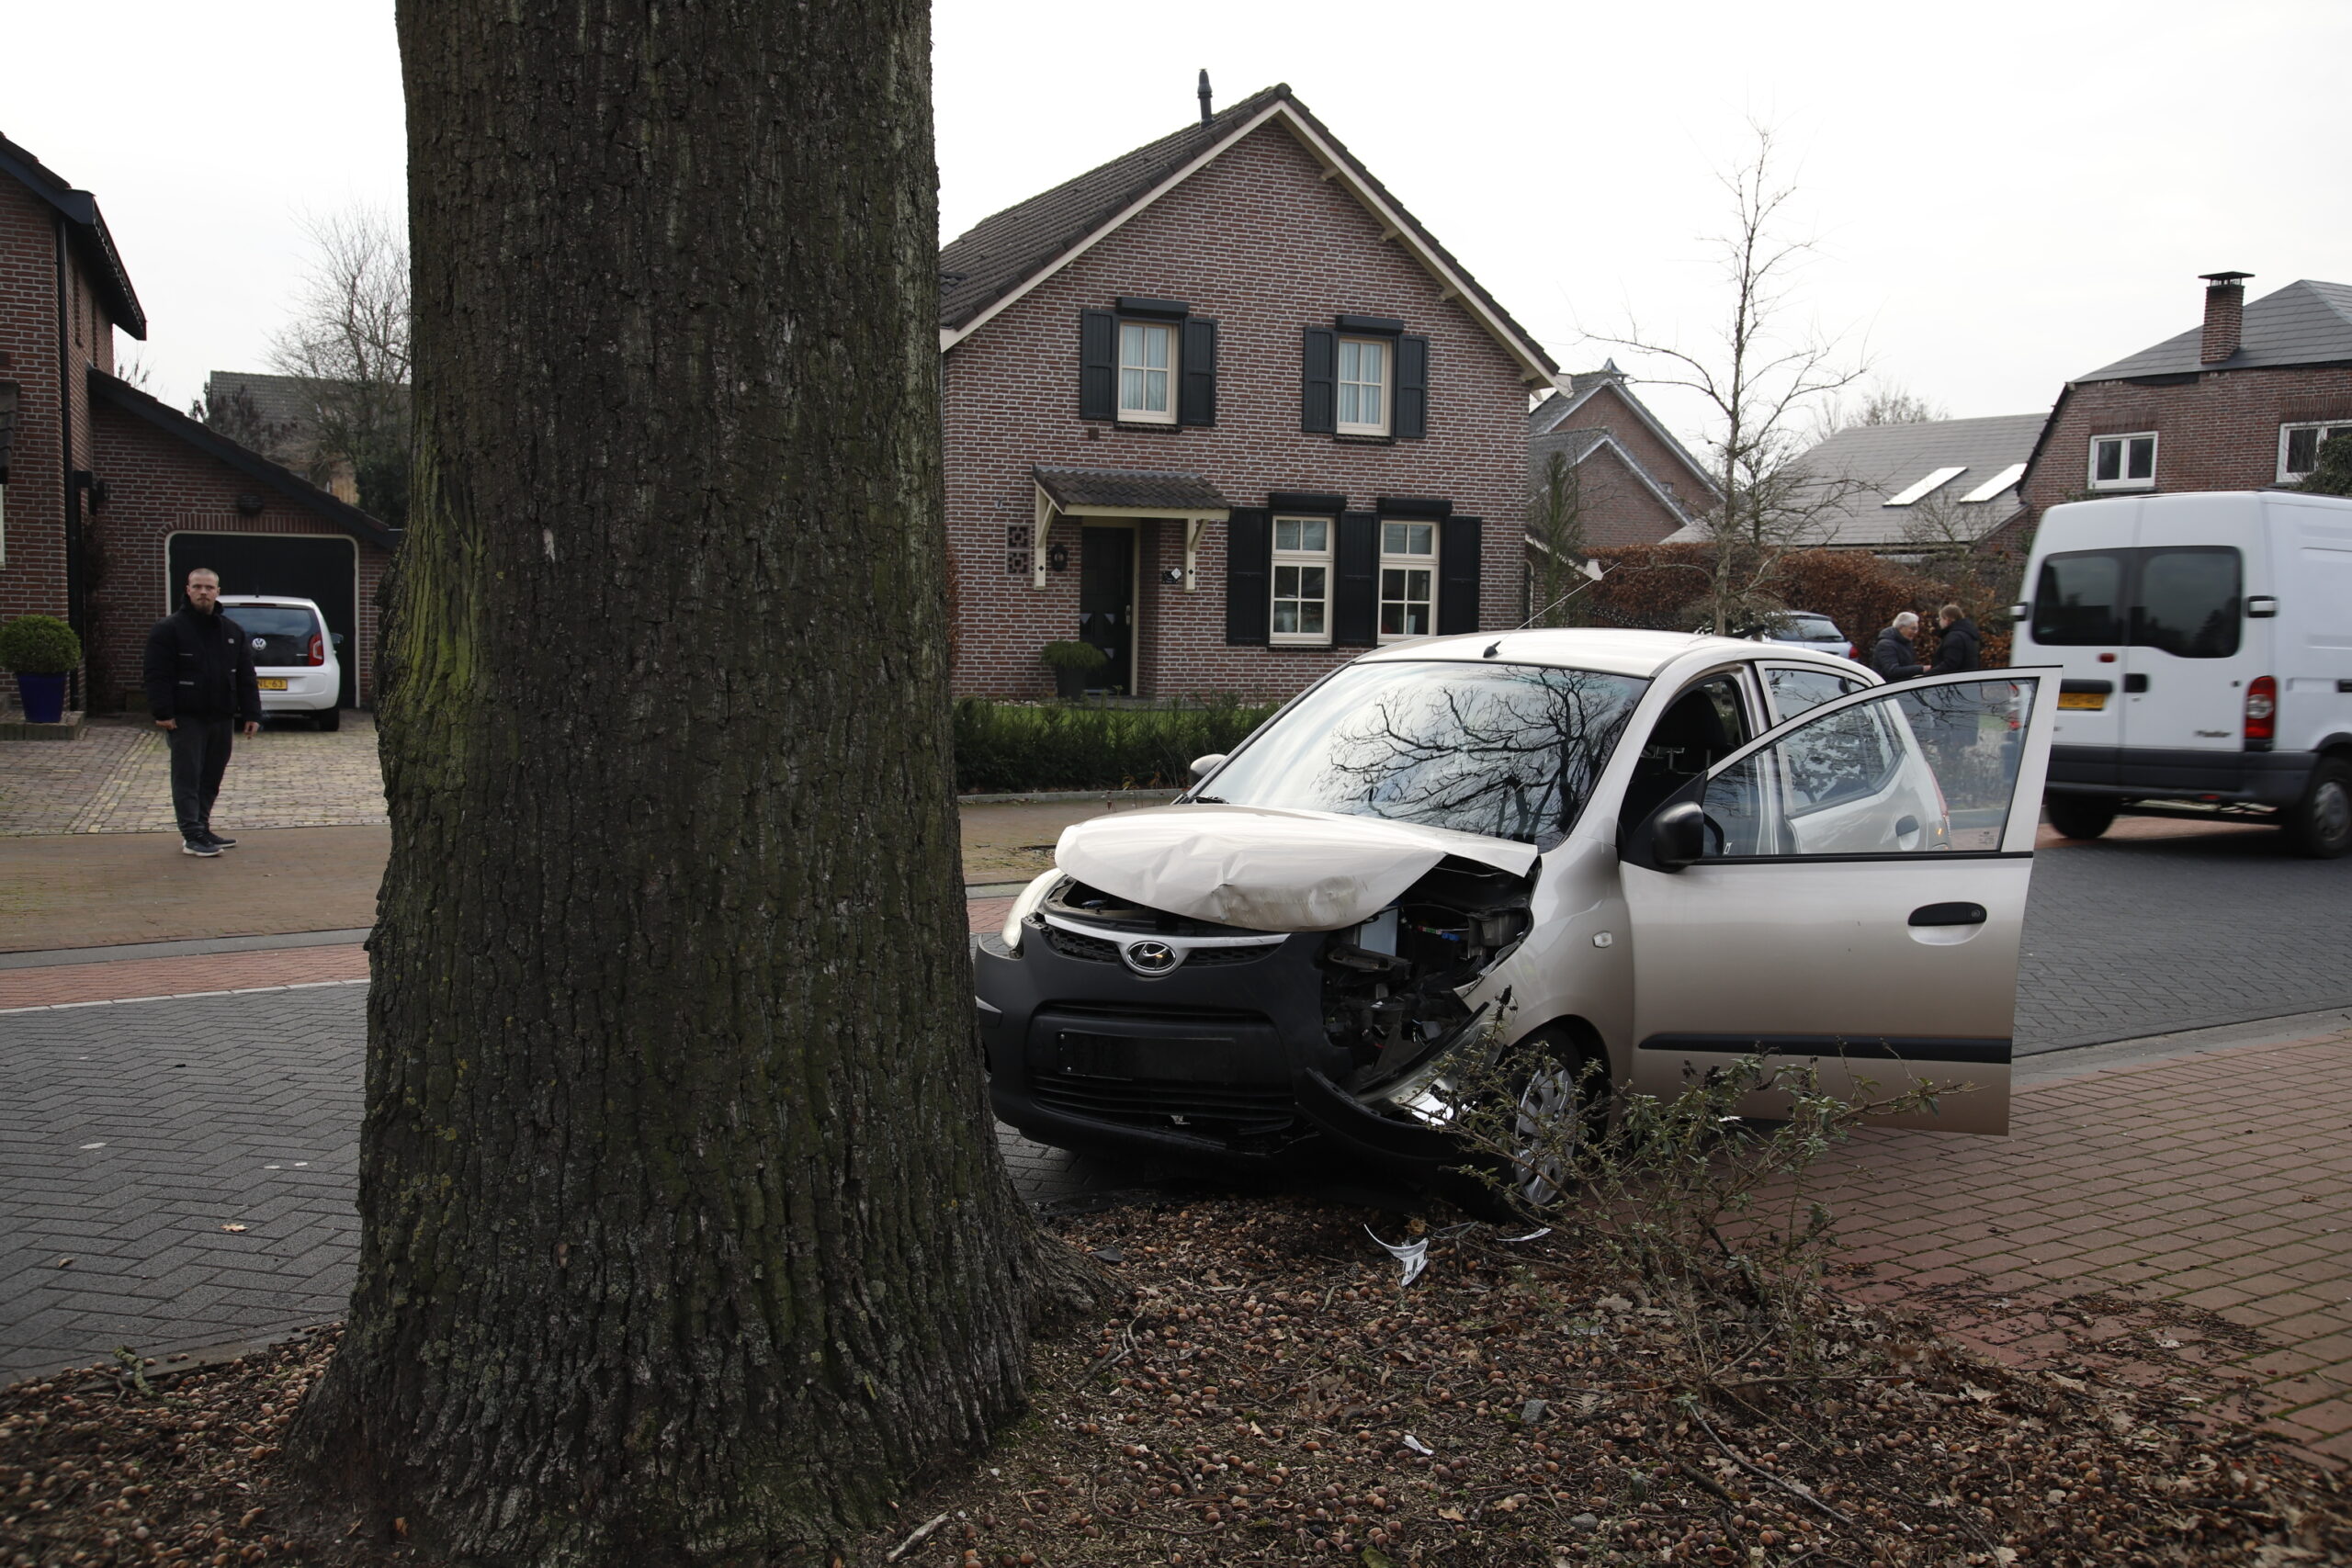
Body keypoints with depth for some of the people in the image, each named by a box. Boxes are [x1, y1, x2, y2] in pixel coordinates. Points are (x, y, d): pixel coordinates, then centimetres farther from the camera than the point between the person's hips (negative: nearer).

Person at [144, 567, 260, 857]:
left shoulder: (233, 631, 13)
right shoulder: (169, 629, -3)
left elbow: (246, 677, 12)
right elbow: (157, 675, -9)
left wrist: (251, 713, 5)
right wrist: (163, 712, -16)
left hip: (222, 718, 6)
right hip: (186, 718, -6)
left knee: (211, 778, 11)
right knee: (188, 778, -5)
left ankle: (202, 830, 21)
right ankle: (192, 836, -5)